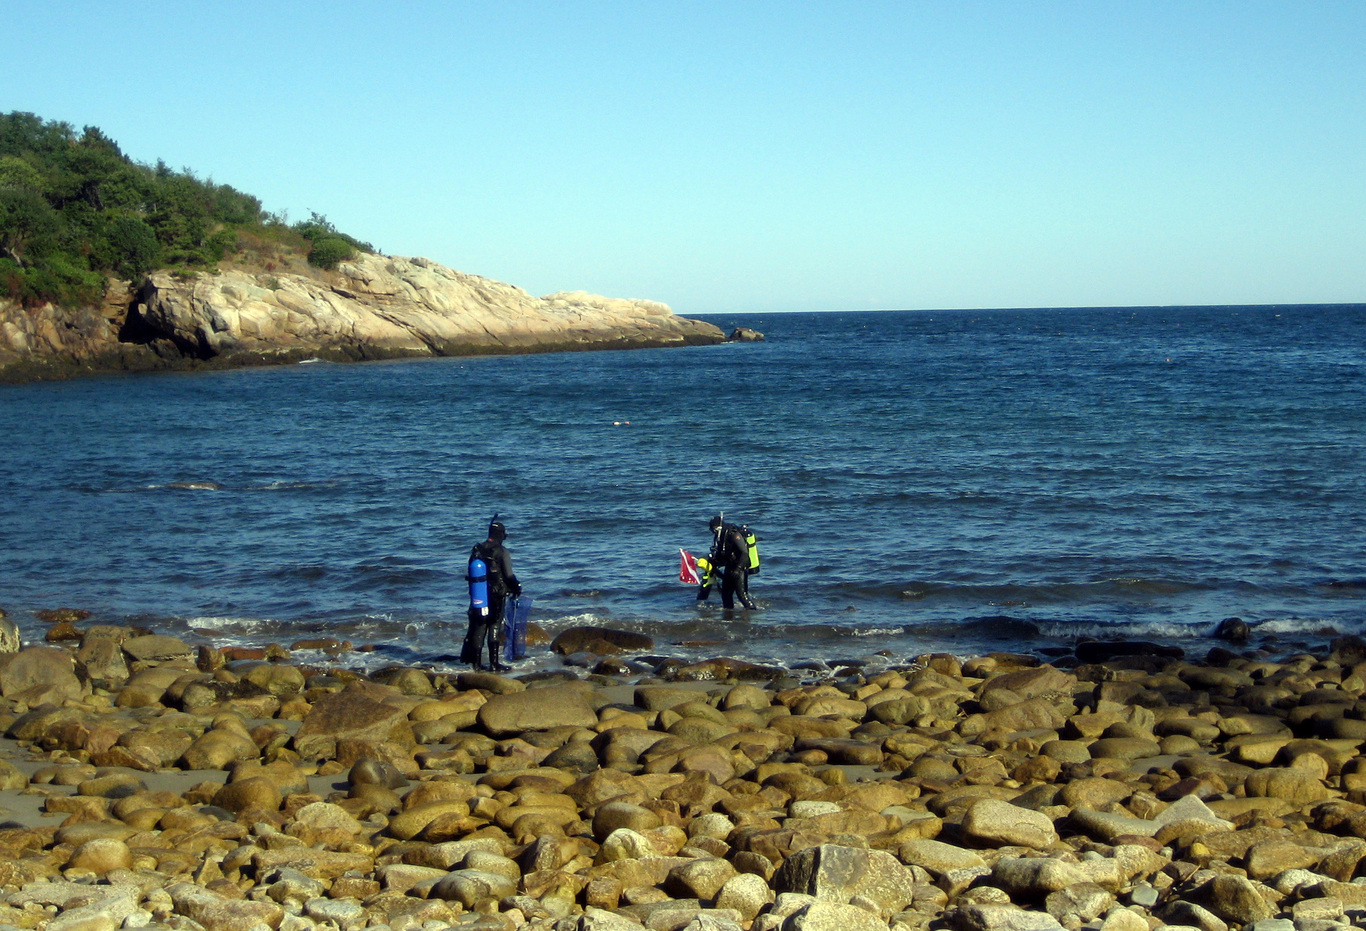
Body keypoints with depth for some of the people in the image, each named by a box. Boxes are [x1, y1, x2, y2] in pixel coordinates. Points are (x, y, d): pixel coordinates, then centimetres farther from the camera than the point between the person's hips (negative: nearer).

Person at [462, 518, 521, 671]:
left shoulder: (476, 550, 4)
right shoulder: (502, 552, -13)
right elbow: (509, 575, -14)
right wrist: (516, 588, 4)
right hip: (496, 595, -5)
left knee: (478, 627, 11)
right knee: (494, 627, 0)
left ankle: (476, 662, 14)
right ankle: (494, 663, -2)